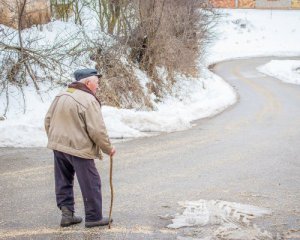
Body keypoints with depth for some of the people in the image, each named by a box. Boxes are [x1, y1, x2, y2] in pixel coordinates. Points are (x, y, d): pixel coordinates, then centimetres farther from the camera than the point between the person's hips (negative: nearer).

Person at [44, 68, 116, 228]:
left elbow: (48, 121, 14)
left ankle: (66, 213, 17)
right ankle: (93, 217, 11)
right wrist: (108, 148, -4)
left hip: (58, 146, 7)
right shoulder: (89, 101, -16)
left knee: (63, 182, 17)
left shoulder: (61, 96, 8)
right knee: (91, 184, 5)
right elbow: (97, 131, -17)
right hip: (79, 149, -7)